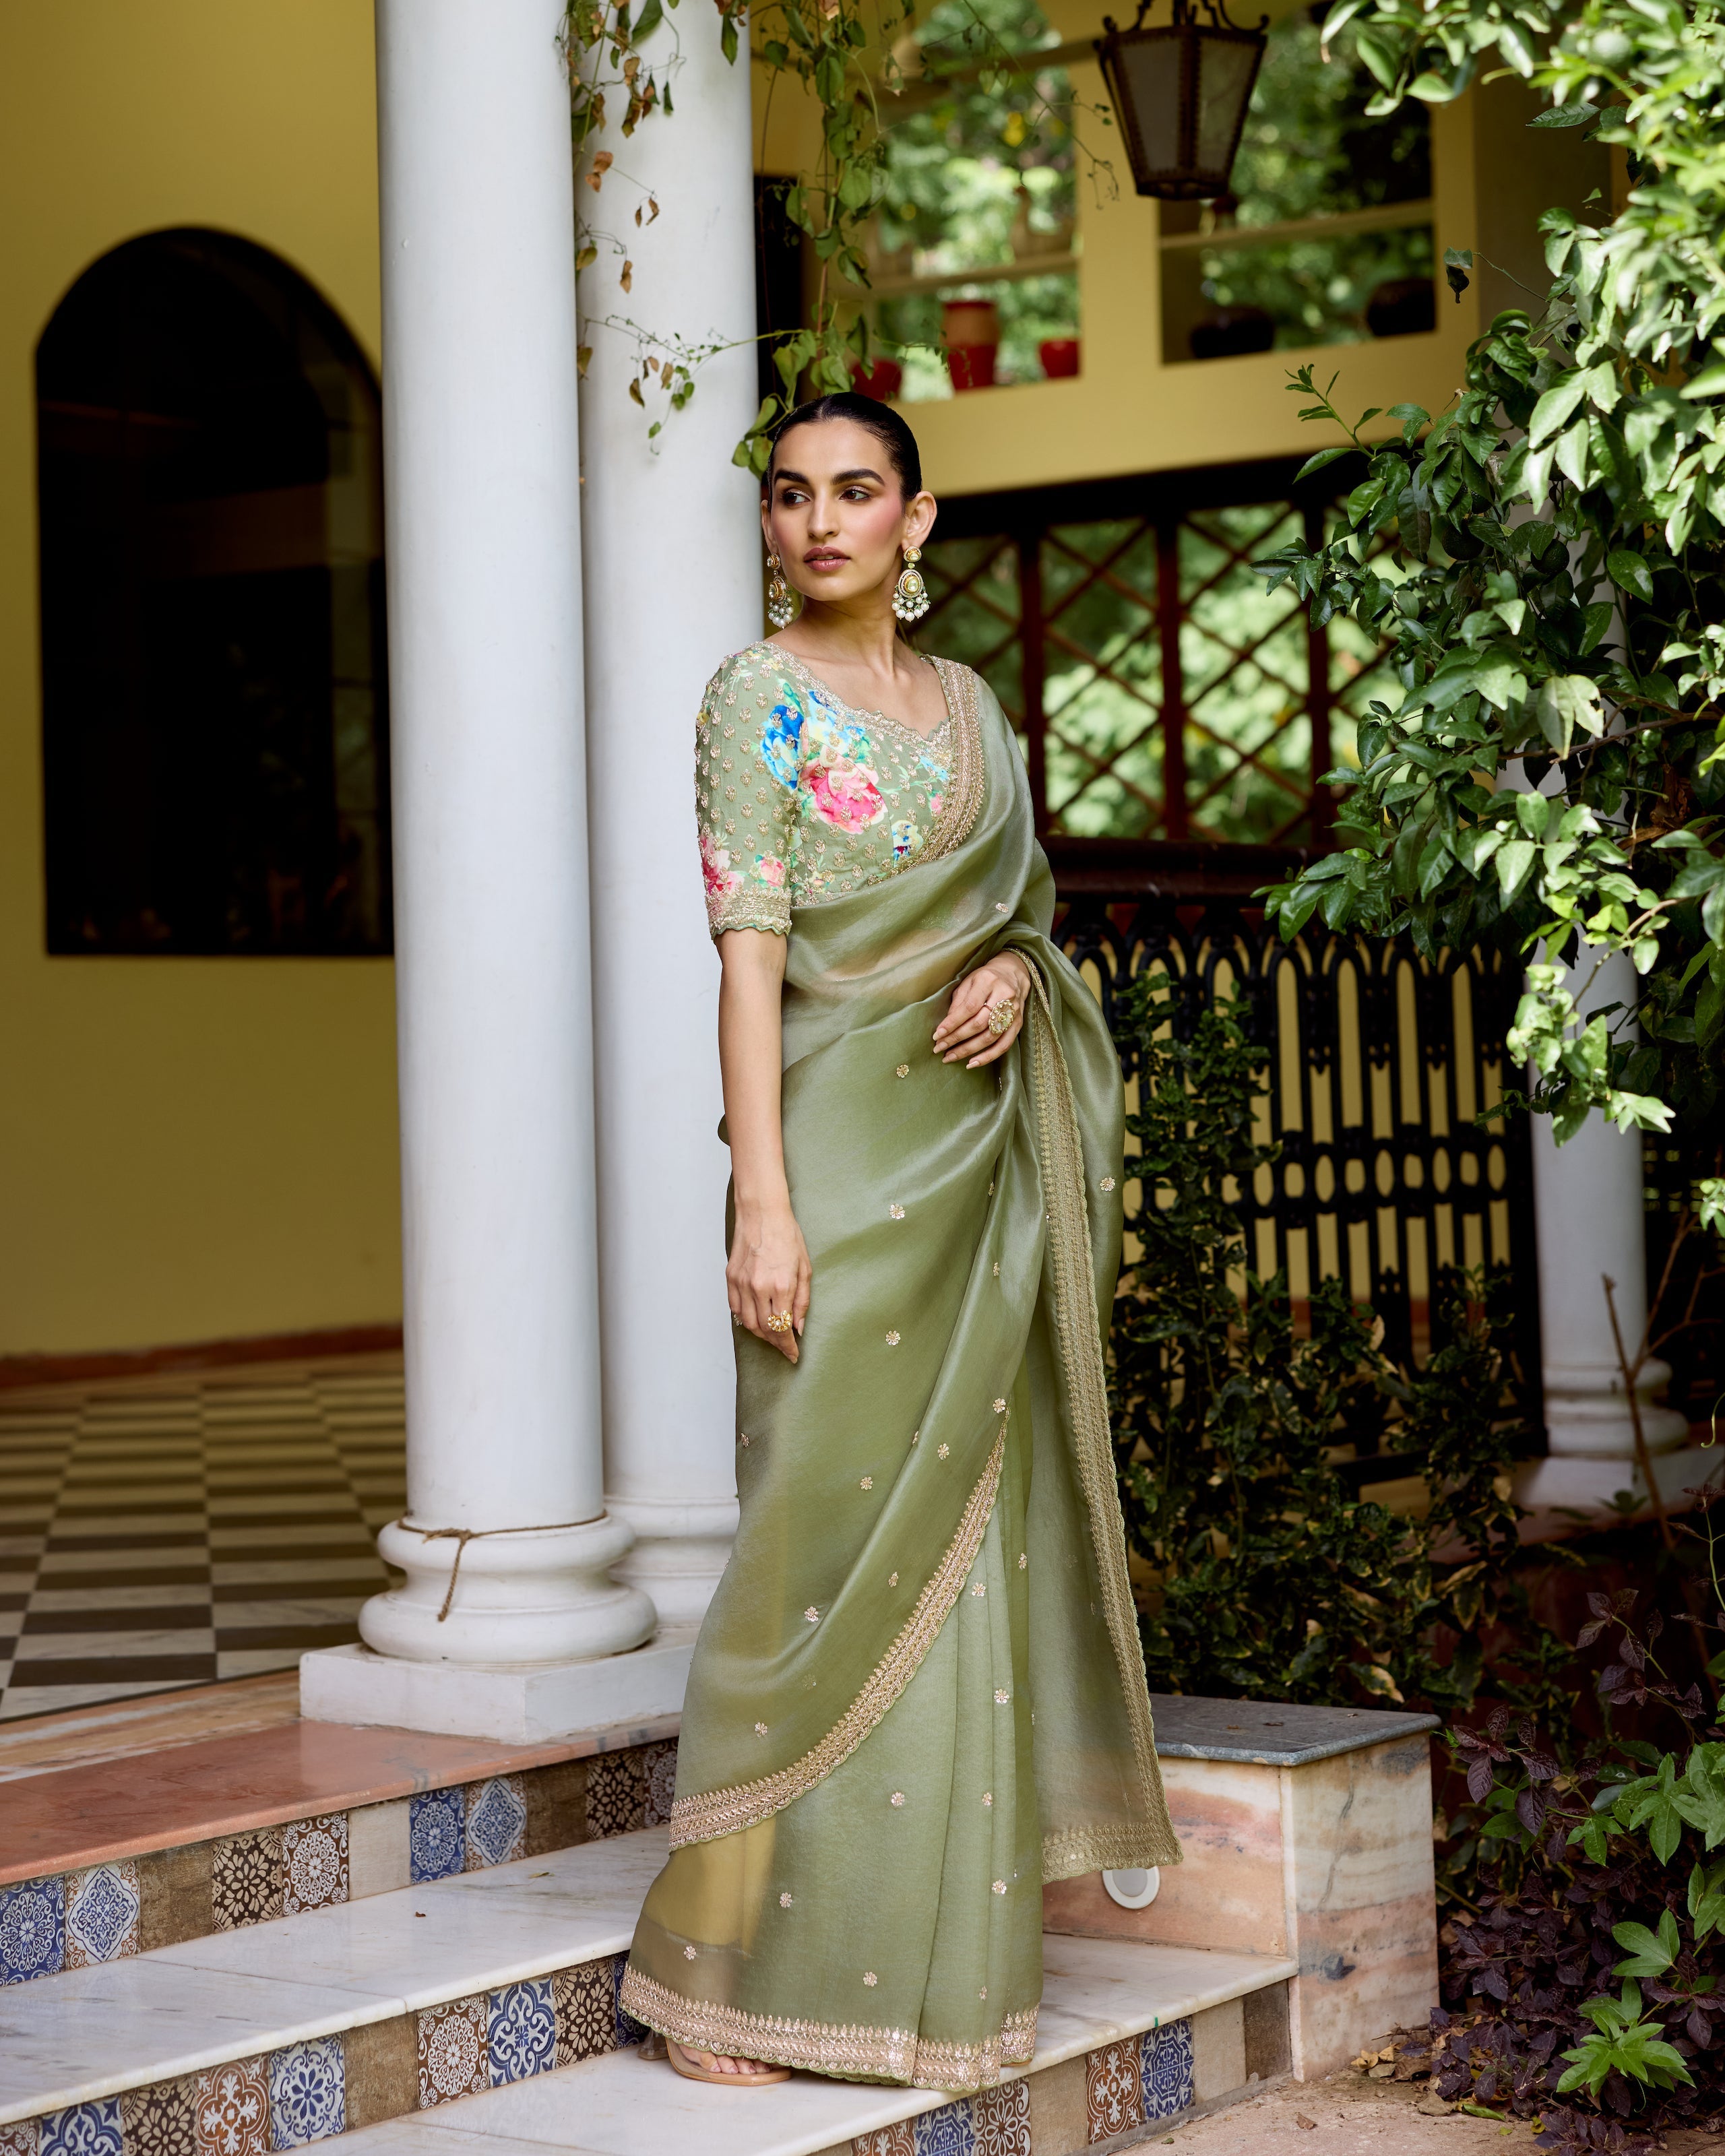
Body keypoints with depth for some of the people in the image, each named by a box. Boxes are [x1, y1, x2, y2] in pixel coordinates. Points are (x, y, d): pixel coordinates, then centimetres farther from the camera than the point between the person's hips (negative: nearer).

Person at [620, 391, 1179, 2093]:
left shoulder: (970, 702, 14)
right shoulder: (760, 697, -4)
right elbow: (748, 954, -11)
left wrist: (1015, 975, -4)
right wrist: (764, 1203, -19)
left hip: (980, 1148, 6)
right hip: (844, 1141, -6)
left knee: (963, 1542, 8)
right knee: (837, 1533, -7)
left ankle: (932, 1949, 18)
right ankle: (719, 1962, 2)